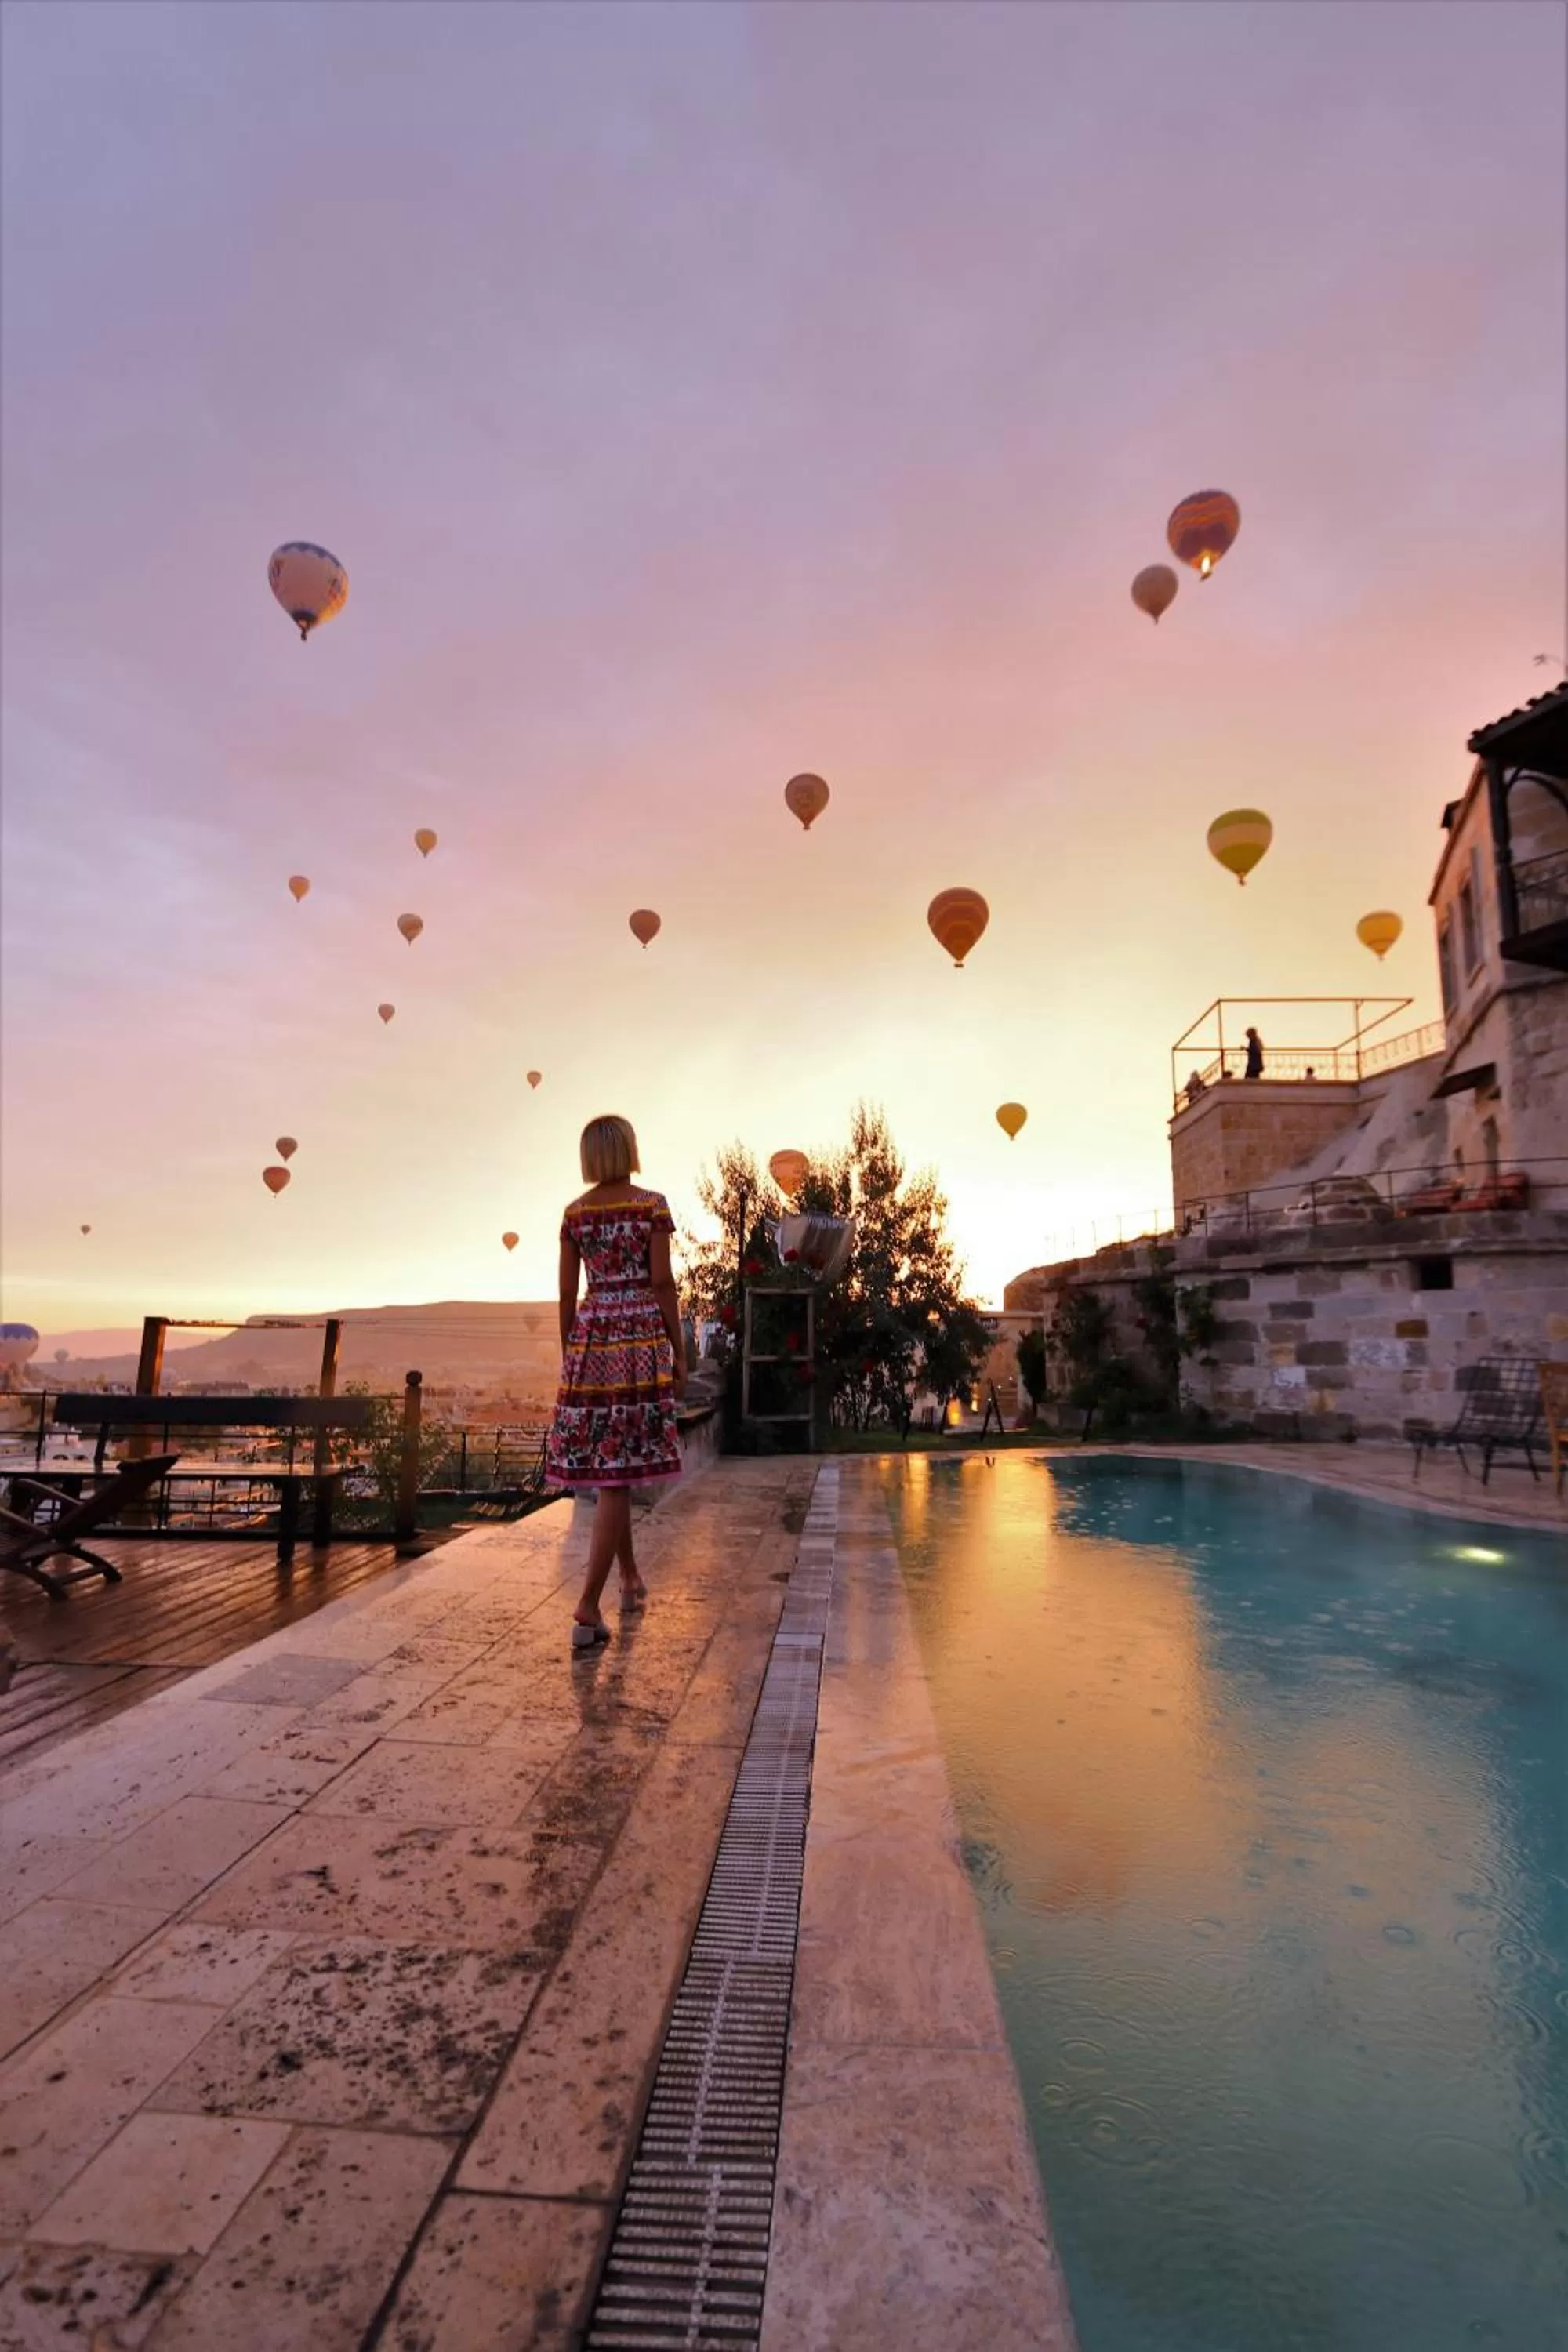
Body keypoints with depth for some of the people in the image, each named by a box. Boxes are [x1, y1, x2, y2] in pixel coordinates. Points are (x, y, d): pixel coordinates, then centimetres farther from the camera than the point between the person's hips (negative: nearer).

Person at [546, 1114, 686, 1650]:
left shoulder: (575, 1212, 8)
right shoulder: (652, 1204, -3)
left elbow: (567, 1292, 8)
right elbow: (662, 1283, -7)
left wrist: (568, 1355, 16)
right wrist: (679, 1351, 0)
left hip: (591, 1336, 4)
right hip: (641, 1336, -4)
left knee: (604, 1463, 15)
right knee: (619, 1470, -5)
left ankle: (630, 1577, 30)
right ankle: (587, 1606, -8)